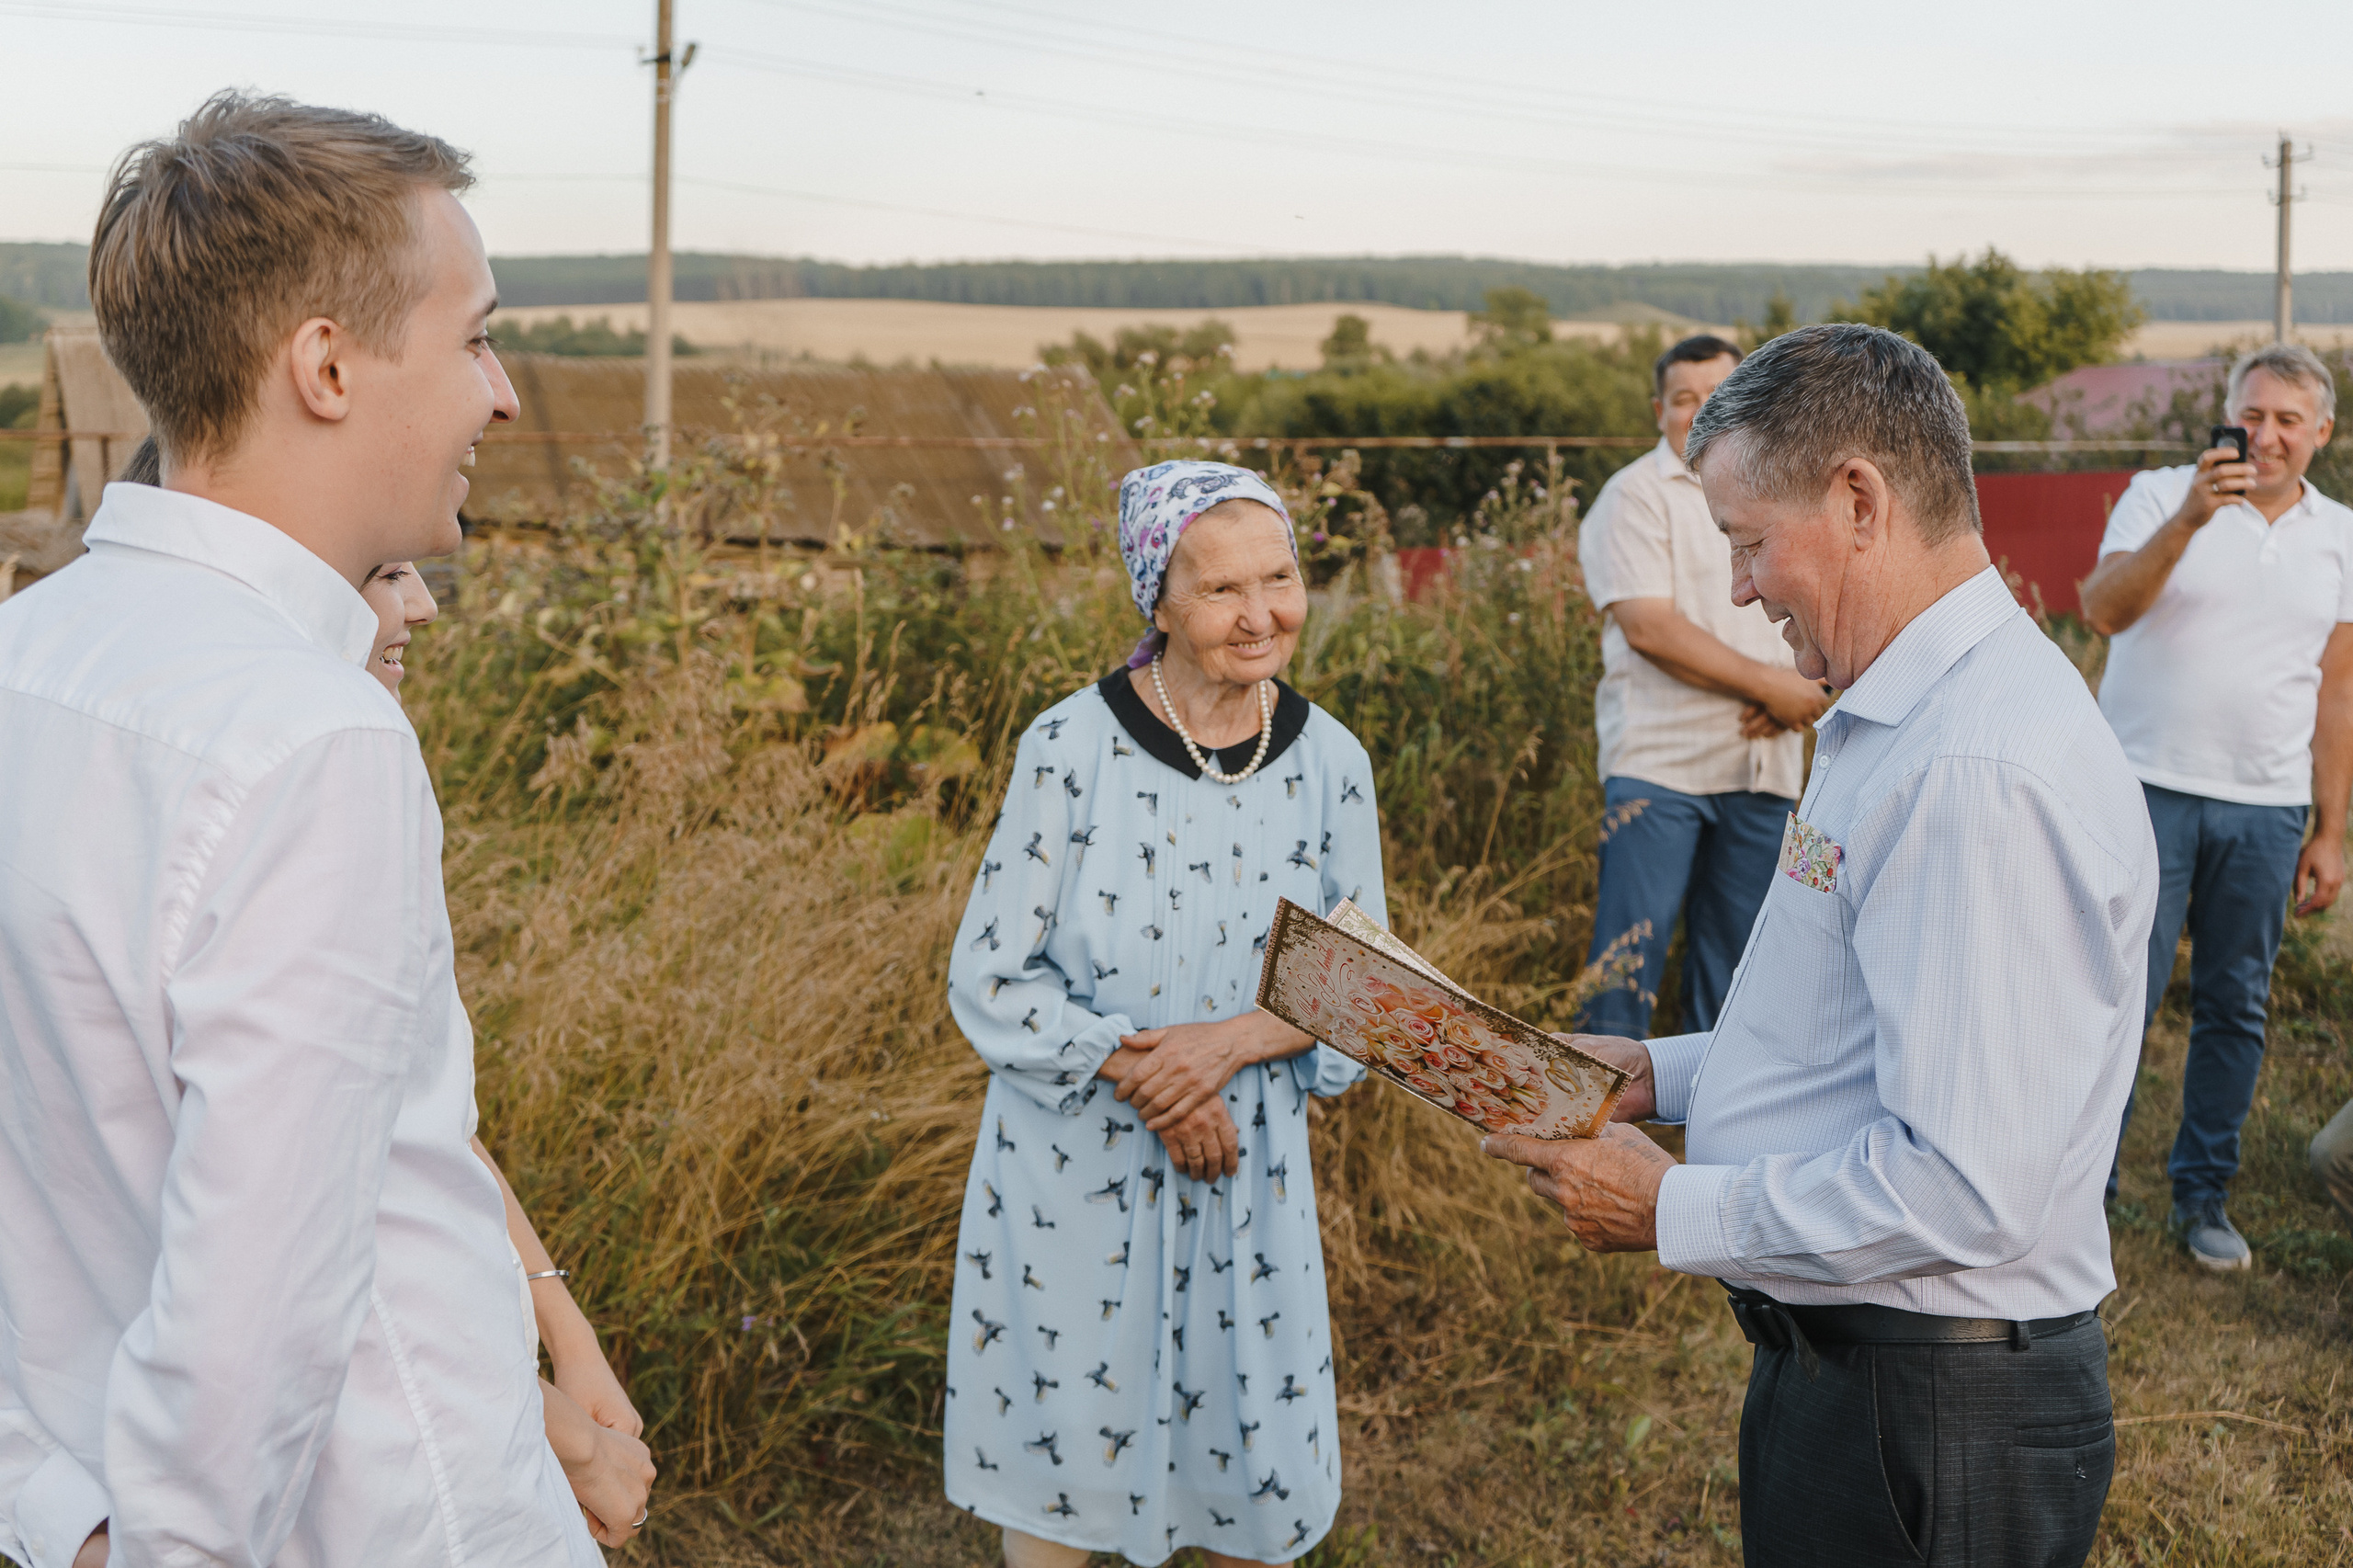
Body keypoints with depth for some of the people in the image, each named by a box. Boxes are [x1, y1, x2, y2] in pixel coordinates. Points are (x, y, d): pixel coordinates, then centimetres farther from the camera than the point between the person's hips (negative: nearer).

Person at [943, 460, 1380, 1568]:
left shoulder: (1329, 764, -4)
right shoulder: (1073, 747, -13)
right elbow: (988, 980, -10)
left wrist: (1231, 1039, -15)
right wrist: (1135, 1071, -20)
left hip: (1248, 1162, 3)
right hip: (1074, 1154, -2)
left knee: (1256, 1469, 15)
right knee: (1060, 1446, 12)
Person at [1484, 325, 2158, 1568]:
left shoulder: (1979, 775, -27)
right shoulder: (1903, 719, 9)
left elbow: (1966, 1193, -29)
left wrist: (1674, 1214, -19)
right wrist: (1664, 1073, 9)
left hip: (1925, 1421, -10)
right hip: (1841, 1366, 10)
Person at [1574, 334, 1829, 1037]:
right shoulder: (1635, 495, -4)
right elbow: (1648, 626, -14)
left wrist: (1793, 696, -3)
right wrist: (1769, 682, -14)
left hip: (1763, 764, 6)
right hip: (1659, 763, -5)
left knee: (1737, 948, 10)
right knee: (1631, 947, -8)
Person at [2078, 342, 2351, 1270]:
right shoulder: (2161, 497, 0)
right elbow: (2104, 610, -16)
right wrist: (2187, 519, -29)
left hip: (2266, 810, 3)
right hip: (2149, 790, -3)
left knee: (2236, 1009, 10)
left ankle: (2203, 1197, 23)